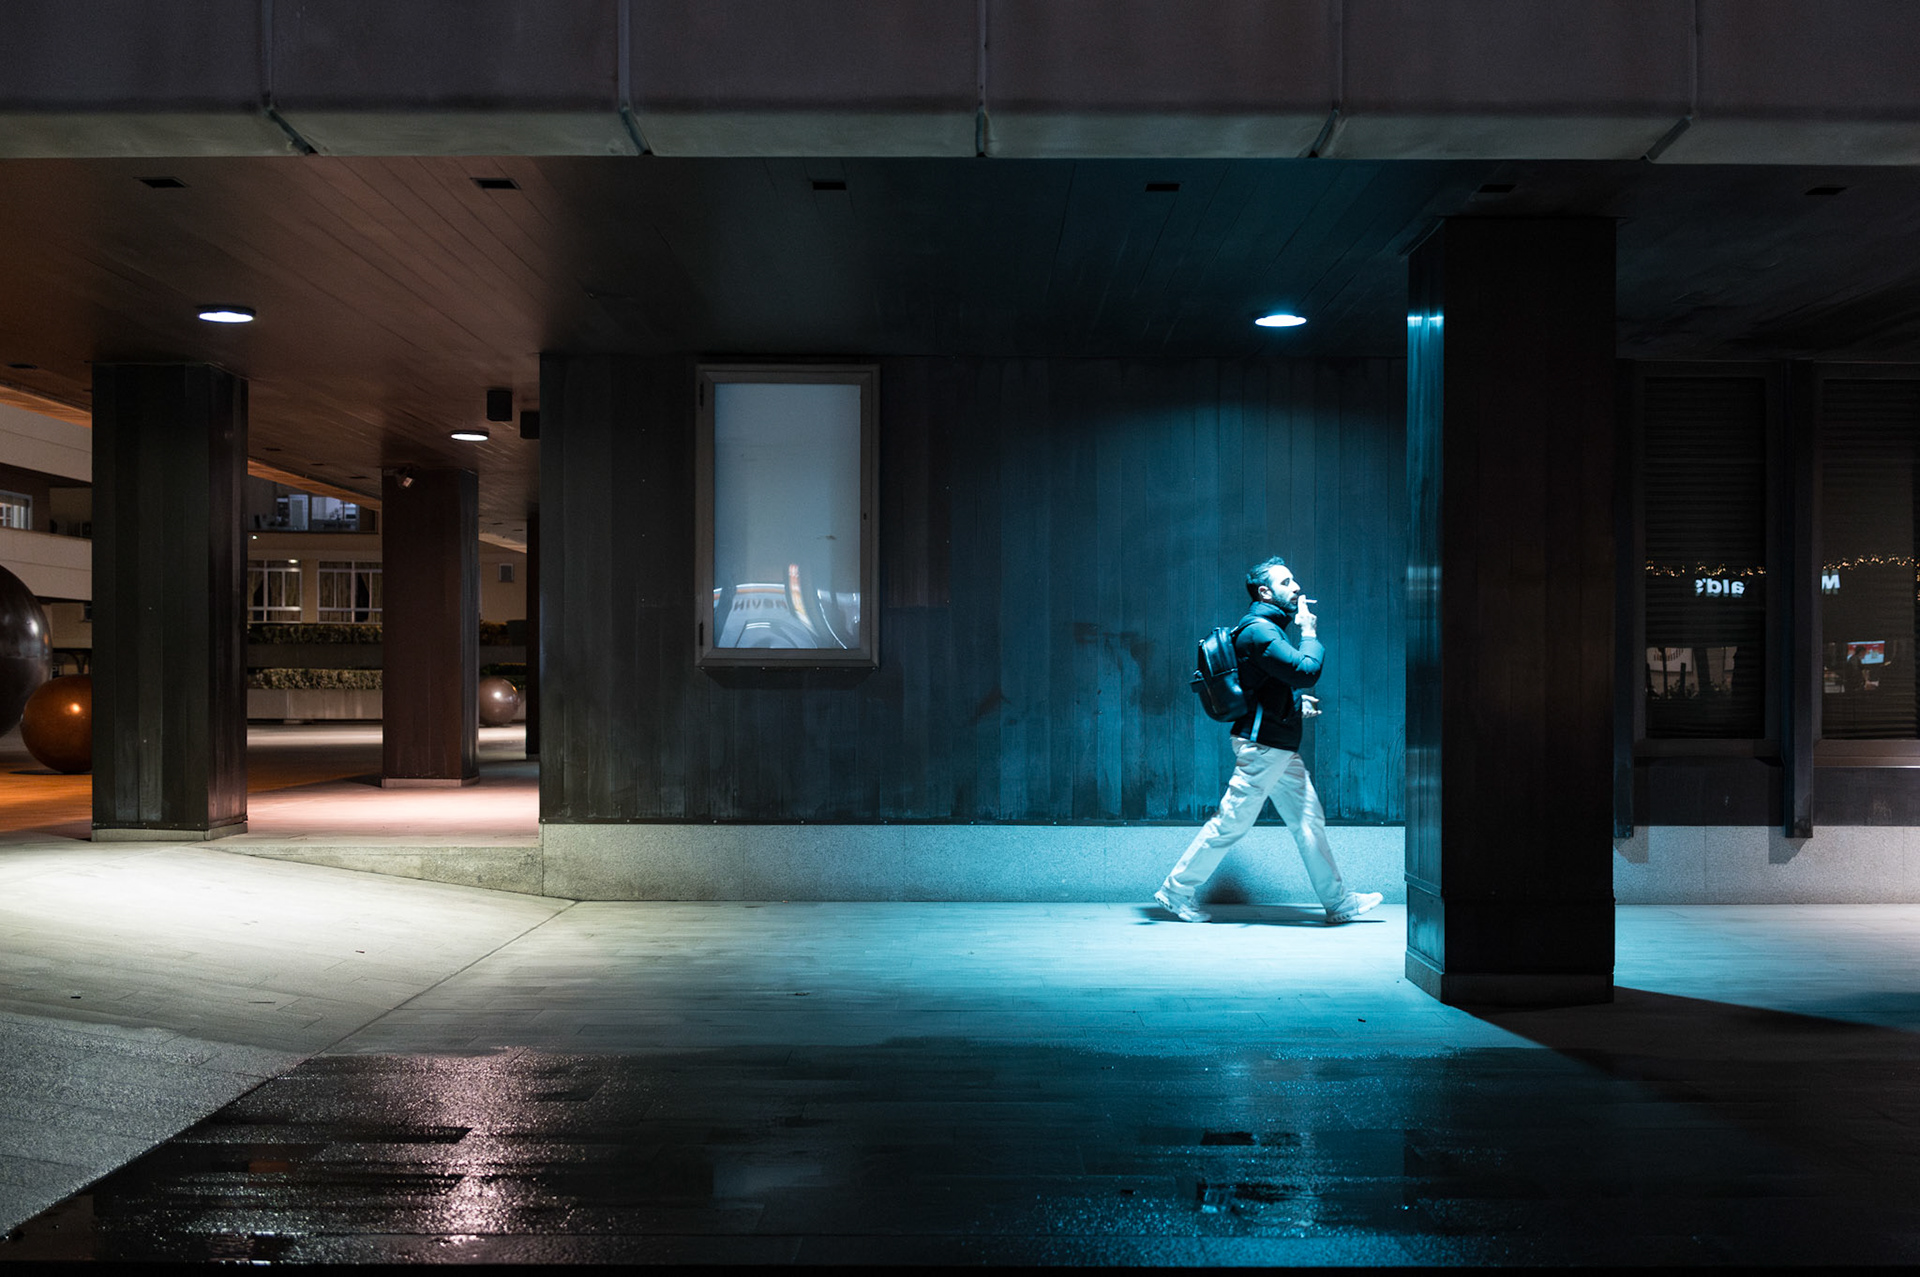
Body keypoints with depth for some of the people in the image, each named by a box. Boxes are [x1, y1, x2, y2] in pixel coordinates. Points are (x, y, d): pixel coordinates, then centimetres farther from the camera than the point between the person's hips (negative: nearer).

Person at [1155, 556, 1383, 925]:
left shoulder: (1267, 628, 17)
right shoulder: (1258, 630, -16)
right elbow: (1306, 670, -26)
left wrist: (1296, 702, 15)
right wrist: (1310, 631, -11)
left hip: (1280, 748, 10)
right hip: (1263, 746, -10)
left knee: (1309, 820, 10)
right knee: (1231, 823, -3)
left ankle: (1338, 902, 15)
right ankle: (1176, 891, 7)